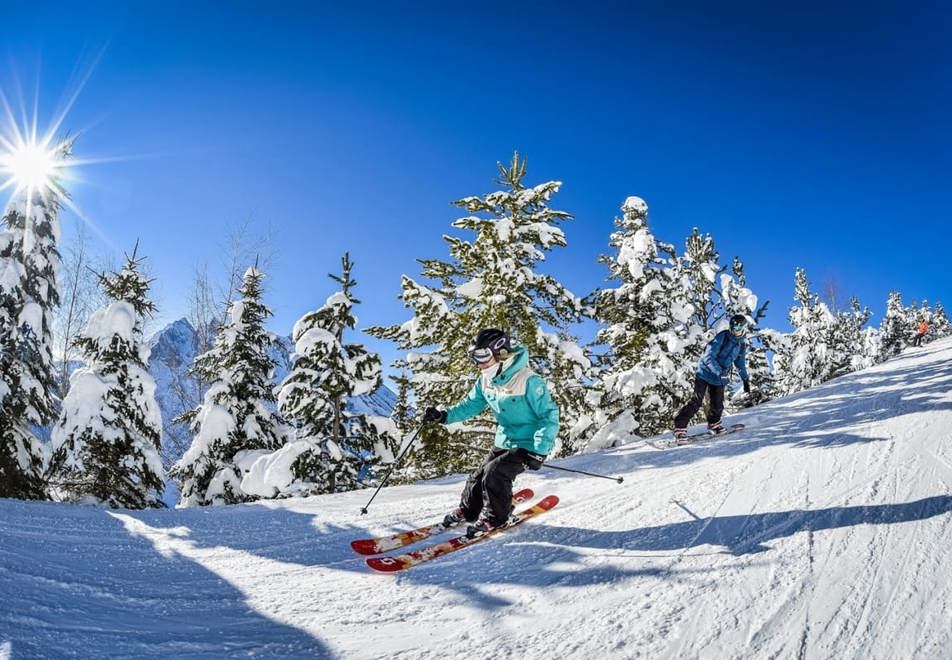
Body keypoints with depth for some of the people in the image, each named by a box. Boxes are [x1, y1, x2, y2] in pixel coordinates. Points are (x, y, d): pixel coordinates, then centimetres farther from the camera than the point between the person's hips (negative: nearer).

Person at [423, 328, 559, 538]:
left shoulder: (528, 381, -25)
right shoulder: (486, 381, -3)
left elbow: (549, 415, -21)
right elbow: (471, 404, 6)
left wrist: (539, 452, -26)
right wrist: (444, 415, -11)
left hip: (528, 445, -7)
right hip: (504, 442, 7)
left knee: (494, 472, -18)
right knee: (480, 474, 5)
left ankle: (496, 516, 3)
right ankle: (468, 510, 28)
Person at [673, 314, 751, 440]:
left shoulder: (742, 344, 3)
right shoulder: (722, 337, -19)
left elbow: (741, 363, 21)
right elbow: (708, 357, -24)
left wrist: (746, 380, 23)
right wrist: (720, 373, -33)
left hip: (720, 377, 6)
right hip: (705, 372, -6)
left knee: (718, 404, 5)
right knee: (696, 402, -13)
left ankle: (713, 424, 33)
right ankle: (679, 427, -10)